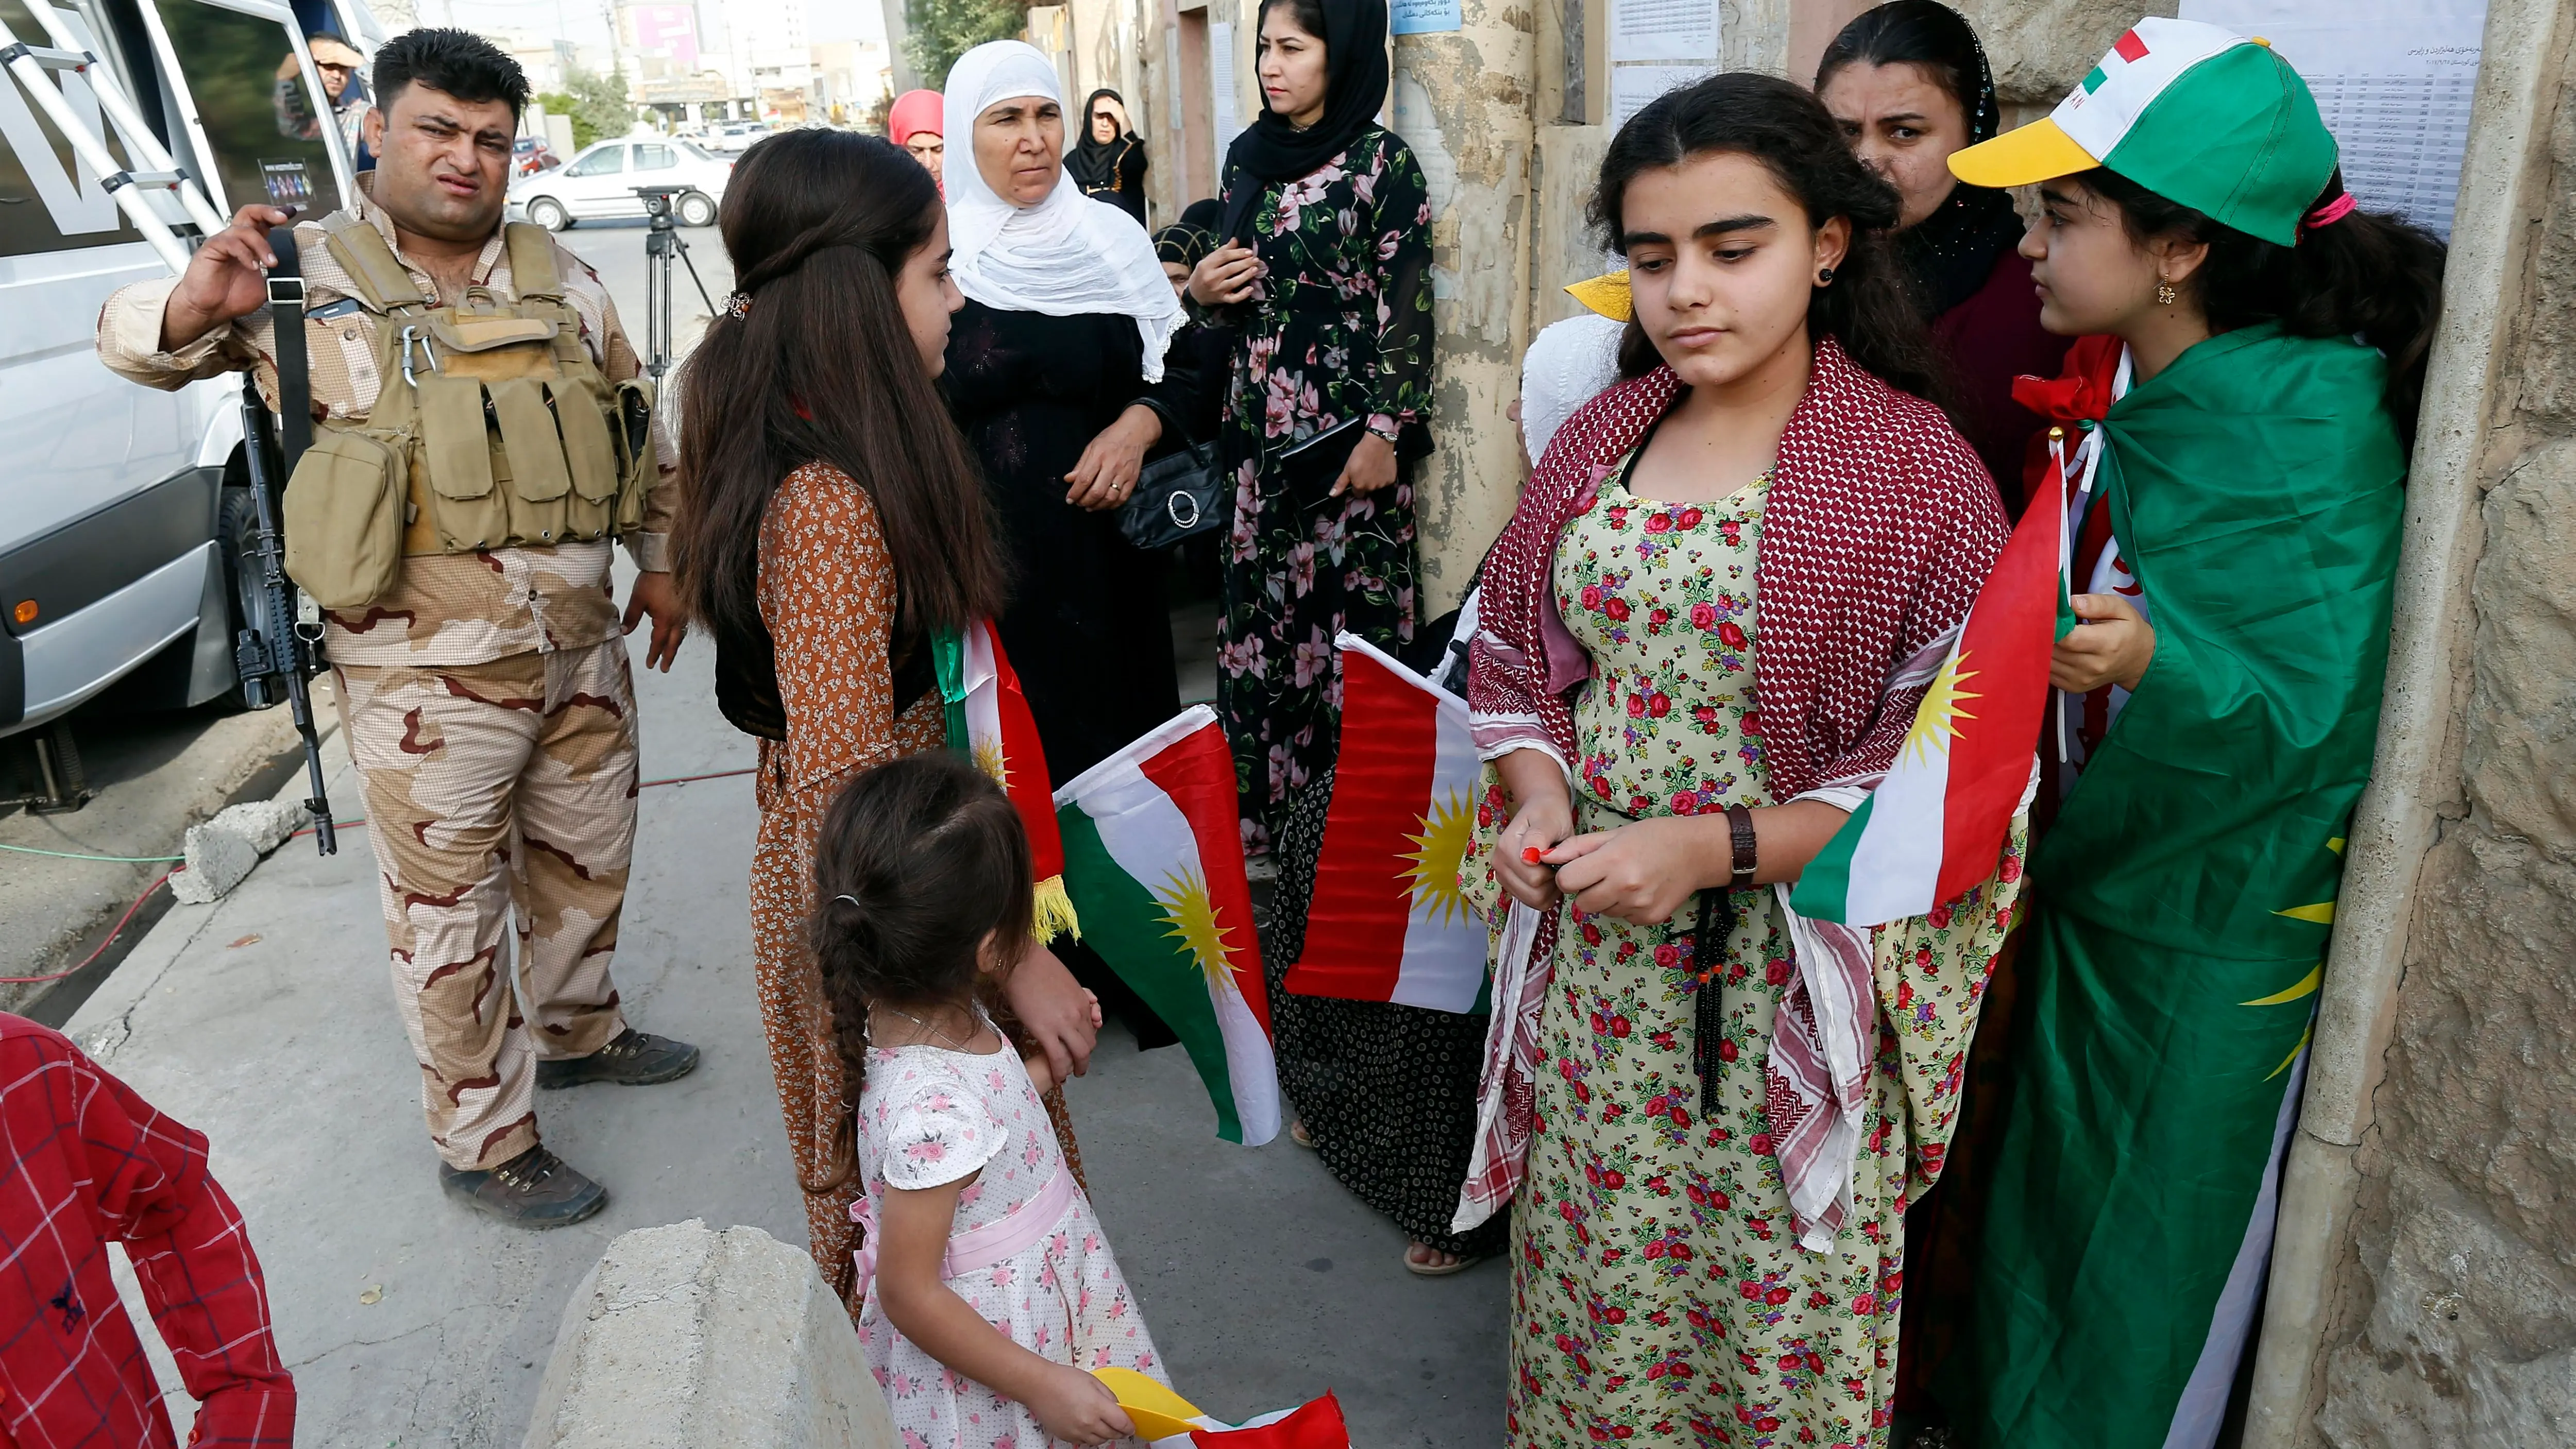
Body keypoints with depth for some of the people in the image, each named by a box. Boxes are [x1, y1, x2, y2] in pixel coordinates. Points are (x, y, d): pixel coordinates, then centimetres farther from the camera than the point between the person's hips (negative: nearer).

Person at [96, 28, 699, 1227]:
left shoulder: (561, 281, 8)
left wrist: (662, 559, 15)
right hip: (424, 676, -5)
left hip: (581, 646, 5)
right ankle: (485, 1145, 20)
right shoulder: (302, 275, -4)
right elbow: (128, 340, -1)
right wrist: (196, 305, -24)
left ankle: (577, 1031, 46)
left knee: (587, 856, 21)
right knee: (451, 912, 4)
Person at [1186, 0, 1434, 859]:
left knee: (1348, 606, -1)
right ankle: (1265, 805, 21)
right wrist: (1201, 287, -1)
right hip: (1259, 428, 6)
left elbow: (1408, 306, -10)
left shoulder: (1381, 162, -7)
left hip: (1345, 435, -6)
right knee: (1260, 608, 9)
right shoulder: (1247, 156, 11)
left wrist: (1388, 432, -15)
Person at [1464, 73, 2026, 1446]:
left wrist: (1715, 846, -21)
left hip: (1789, 977, -4)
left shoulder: (1919, 474, -11)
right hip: (1594, 965, 4)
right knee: (1594, 1277, 18)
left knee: (1786, 1303, 11)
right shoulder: (1597, 440, 4)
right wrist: (1535, 795, -8)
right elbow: (1510, 656, 12)